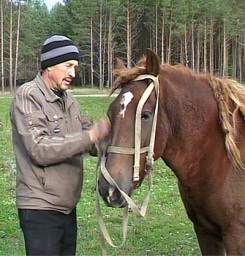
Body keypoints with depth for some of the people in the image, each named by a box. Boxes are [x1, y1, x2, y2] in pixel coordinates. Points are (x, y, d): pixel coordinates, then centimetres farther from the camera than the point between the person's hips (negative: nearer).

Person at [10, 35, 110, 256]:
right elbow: (40, 151, -22)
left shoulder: (68, 99, 12)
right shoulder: (28, 96, -12)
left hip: (68, 207, 8)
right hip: (40, 210, -8)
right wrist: (90, 136, -25)